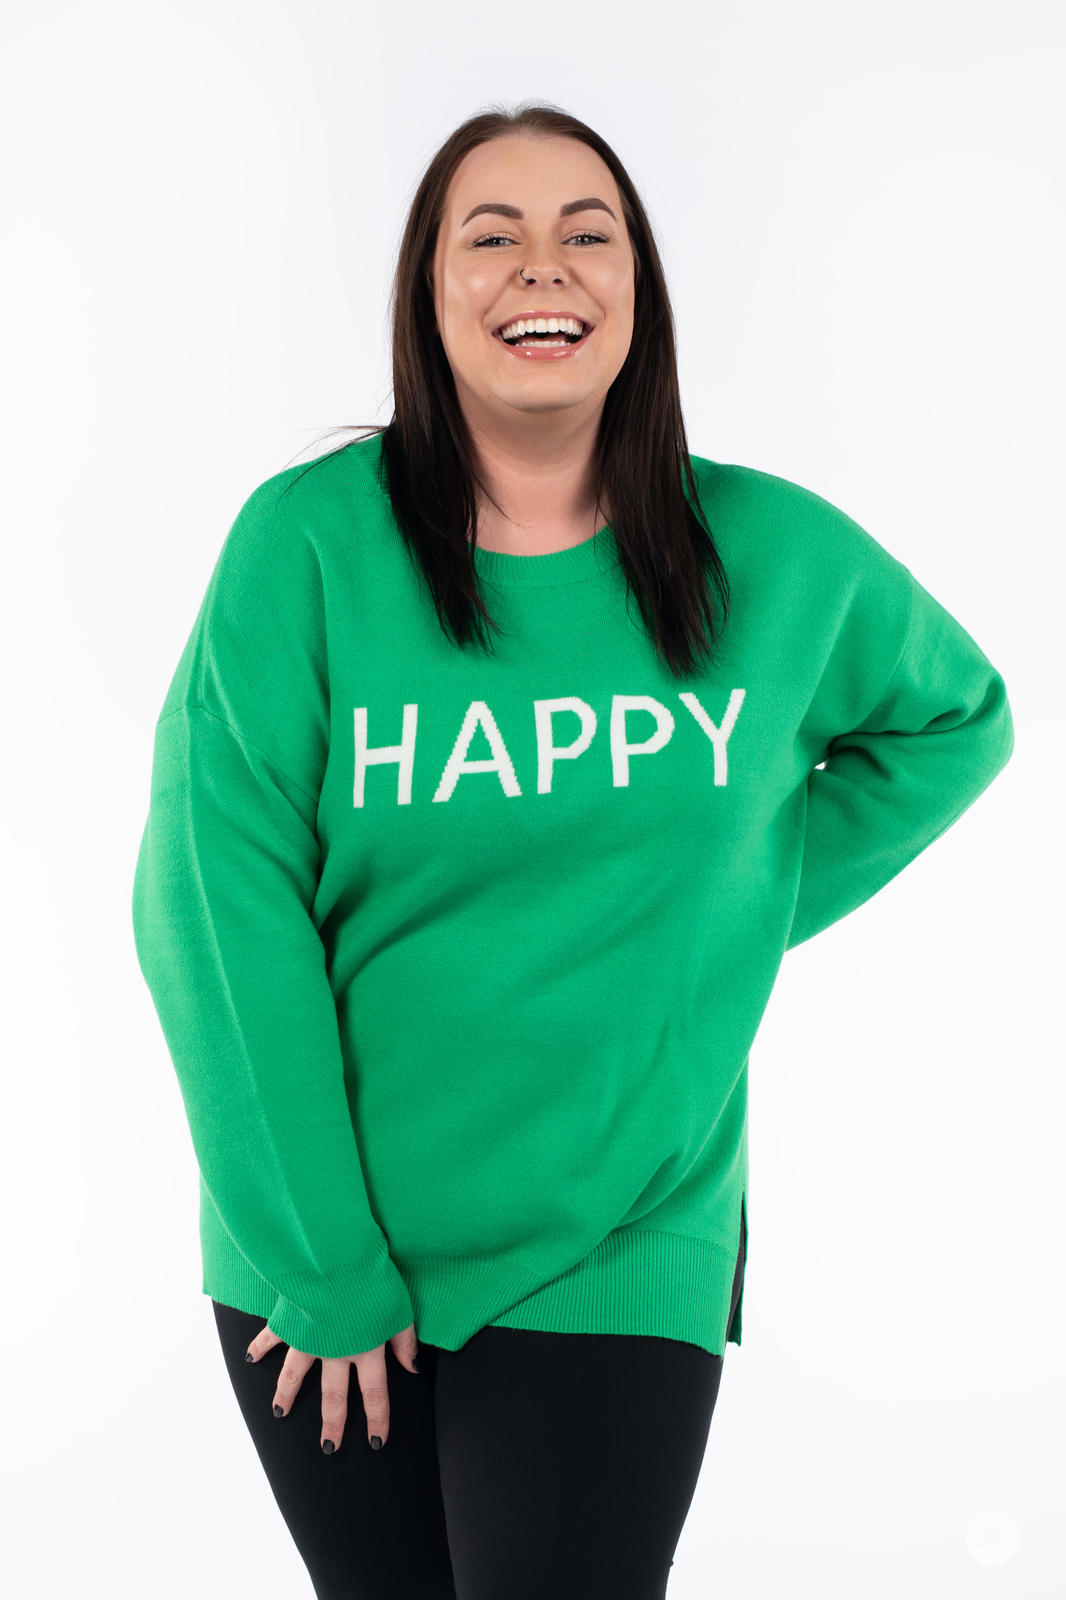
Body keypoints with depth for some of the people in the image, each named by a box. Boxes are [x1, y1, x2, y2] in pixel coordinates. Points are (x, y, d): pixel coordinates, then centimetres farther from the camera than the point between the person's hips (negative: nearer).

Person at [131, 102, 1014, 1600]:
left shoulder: (772, 555, -4)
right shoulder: (309, 542, -10)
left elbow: (955, 718, 15)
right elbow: (220, 911, -13)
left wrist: (751, 904, 3)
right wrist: (323, 1272, -14)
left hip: (621, 1264, 0)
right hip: (323, 1255, 0)